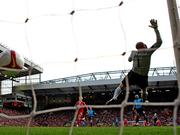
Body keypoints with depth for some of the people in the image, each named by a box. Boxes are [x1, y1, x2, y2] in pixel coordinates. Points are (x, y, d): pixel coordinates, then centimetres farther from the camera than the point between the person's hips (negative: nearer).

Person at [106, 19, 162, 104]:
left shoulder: (133, 52, 7)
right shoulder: (149, 51, 0)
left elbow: (129, 59, 28)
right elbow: (159, 42, 5)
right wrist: (155, 28, 4)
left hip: (133, 74, 0)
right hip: (143, 77, 0)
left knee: (121, 87, 9)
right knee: (144, 90, 30)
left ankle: (114, 97, -16)